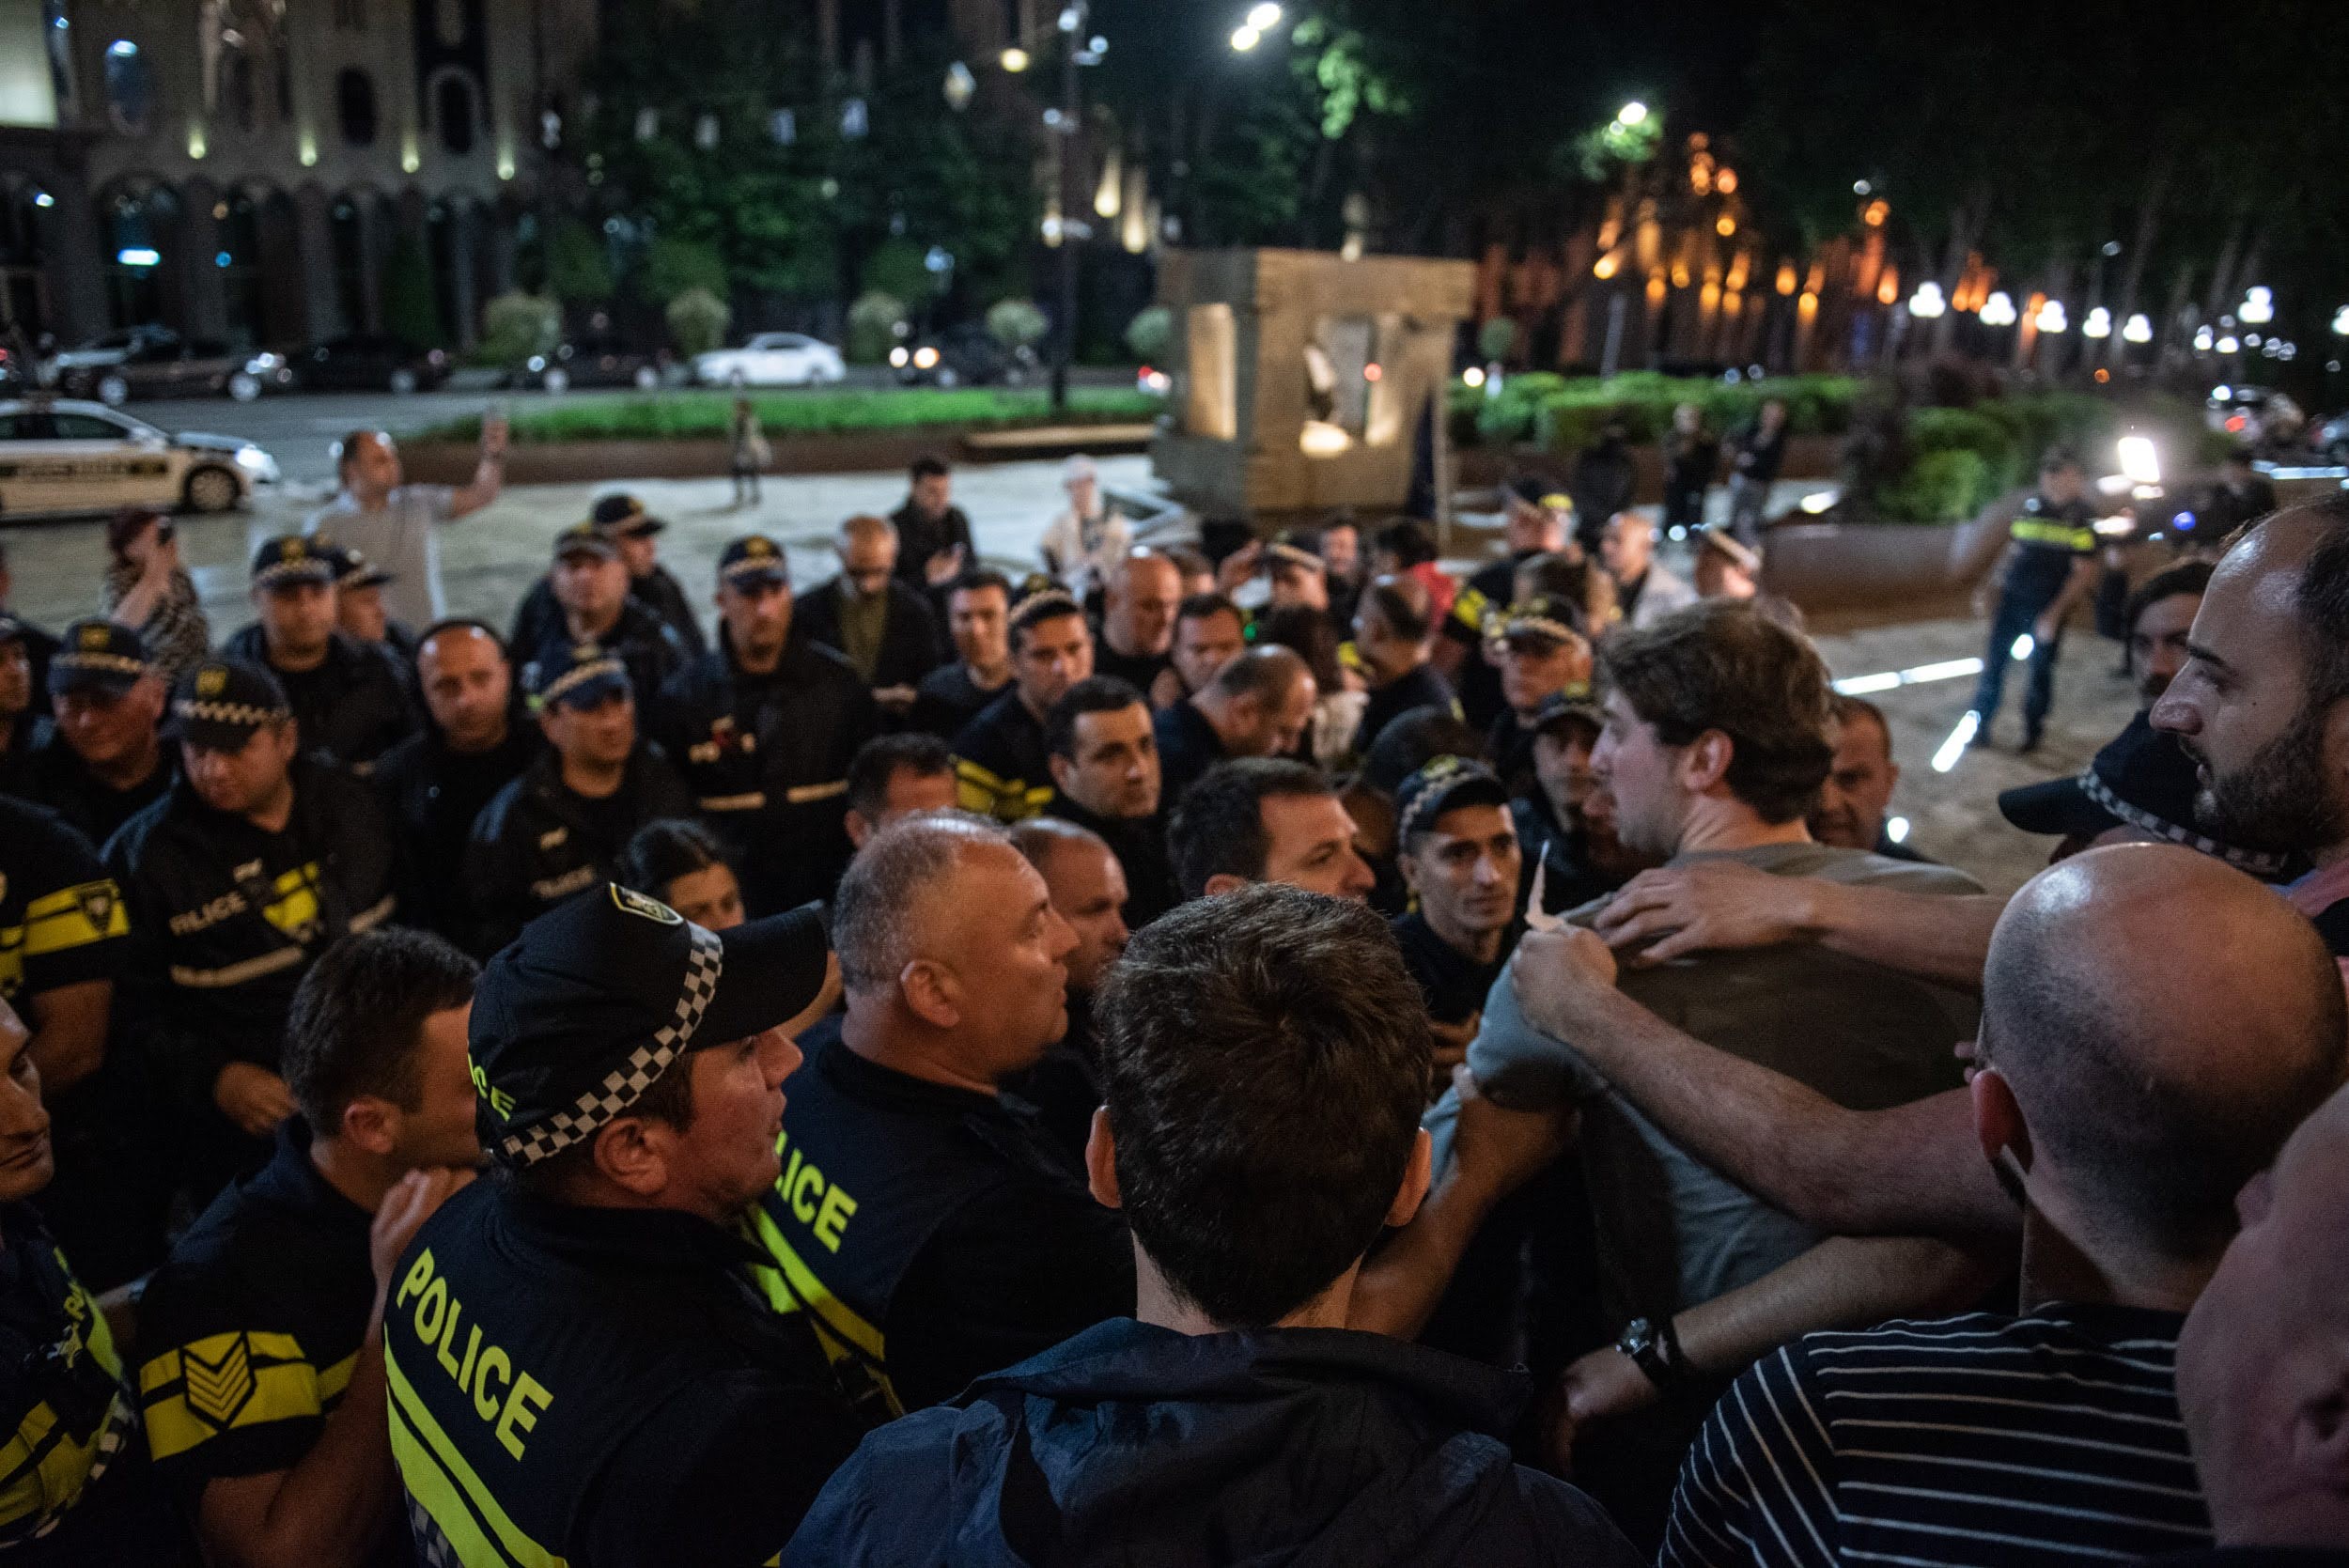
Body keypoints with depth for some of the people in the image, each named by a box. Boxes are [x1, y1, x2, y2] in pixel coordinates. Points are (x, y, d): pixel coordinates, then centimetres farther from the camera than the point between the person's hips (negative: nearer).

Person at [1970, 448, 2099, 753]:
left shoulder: (2083, 519, -6)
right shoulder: (2030, 507, 7)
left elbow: (2083, 573, -8)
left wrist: (2054, 614, -14)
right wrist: (1988, 587, 8)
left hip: (2048, 609, -4)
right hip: (2012, 599, 4)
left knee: (2040, 669, 5)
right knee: (1993, 662, 2)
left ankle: (2033, 732, 19)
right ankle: (1979, 726, 9)